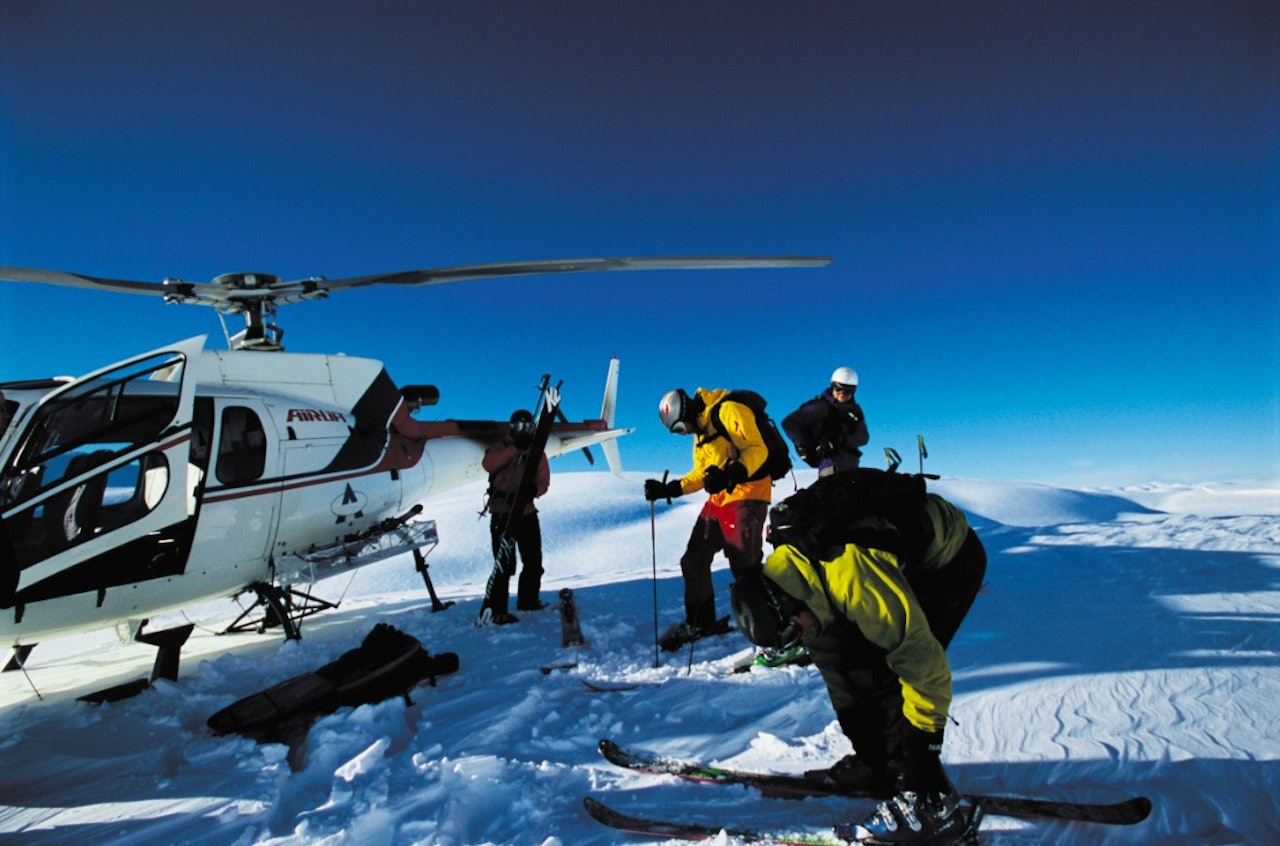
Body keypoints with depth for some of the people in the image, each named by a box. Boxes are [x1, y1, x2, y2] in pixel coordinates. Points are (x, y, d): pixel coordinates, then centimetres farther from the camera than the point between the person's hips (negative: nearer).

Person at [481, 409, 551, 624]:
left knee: (534, 560, 15)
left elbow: (543, 481, 3)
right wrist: (514, 448, -28)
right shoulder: (499, 448, -1)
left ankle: (528, 600, 34)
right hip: (502, 514, -5)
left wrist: (534, 490, -20)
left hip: (527, 513, 5)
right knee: (504, 564, -9)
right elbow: (487, 464, -23)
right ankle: (498, 611, -1)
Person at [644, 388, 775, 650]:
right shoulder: (700, 433, 17)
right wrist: (669, 489, 11)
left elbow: (758, 449, -19)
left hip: (747, 494, -9)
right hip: (719, 499, 10)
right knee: (694, 560, 11)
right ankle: (699, 621, 26)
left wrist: (732, 474, -33)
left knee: (745, 565, -13)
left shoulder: (729, 411, -12)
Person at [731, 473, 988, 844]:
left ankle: (927, 803, -8)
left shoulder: (851, 578, -39)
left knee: (881, 670, -19)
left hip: (952, 558, -8)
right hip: (905, 557, 8)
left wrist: (926, 741, -20)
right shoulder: (779, 569, -14)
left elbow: (924, 662, -30)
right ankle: (877, 761, 15)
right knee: (833, 649, 1)